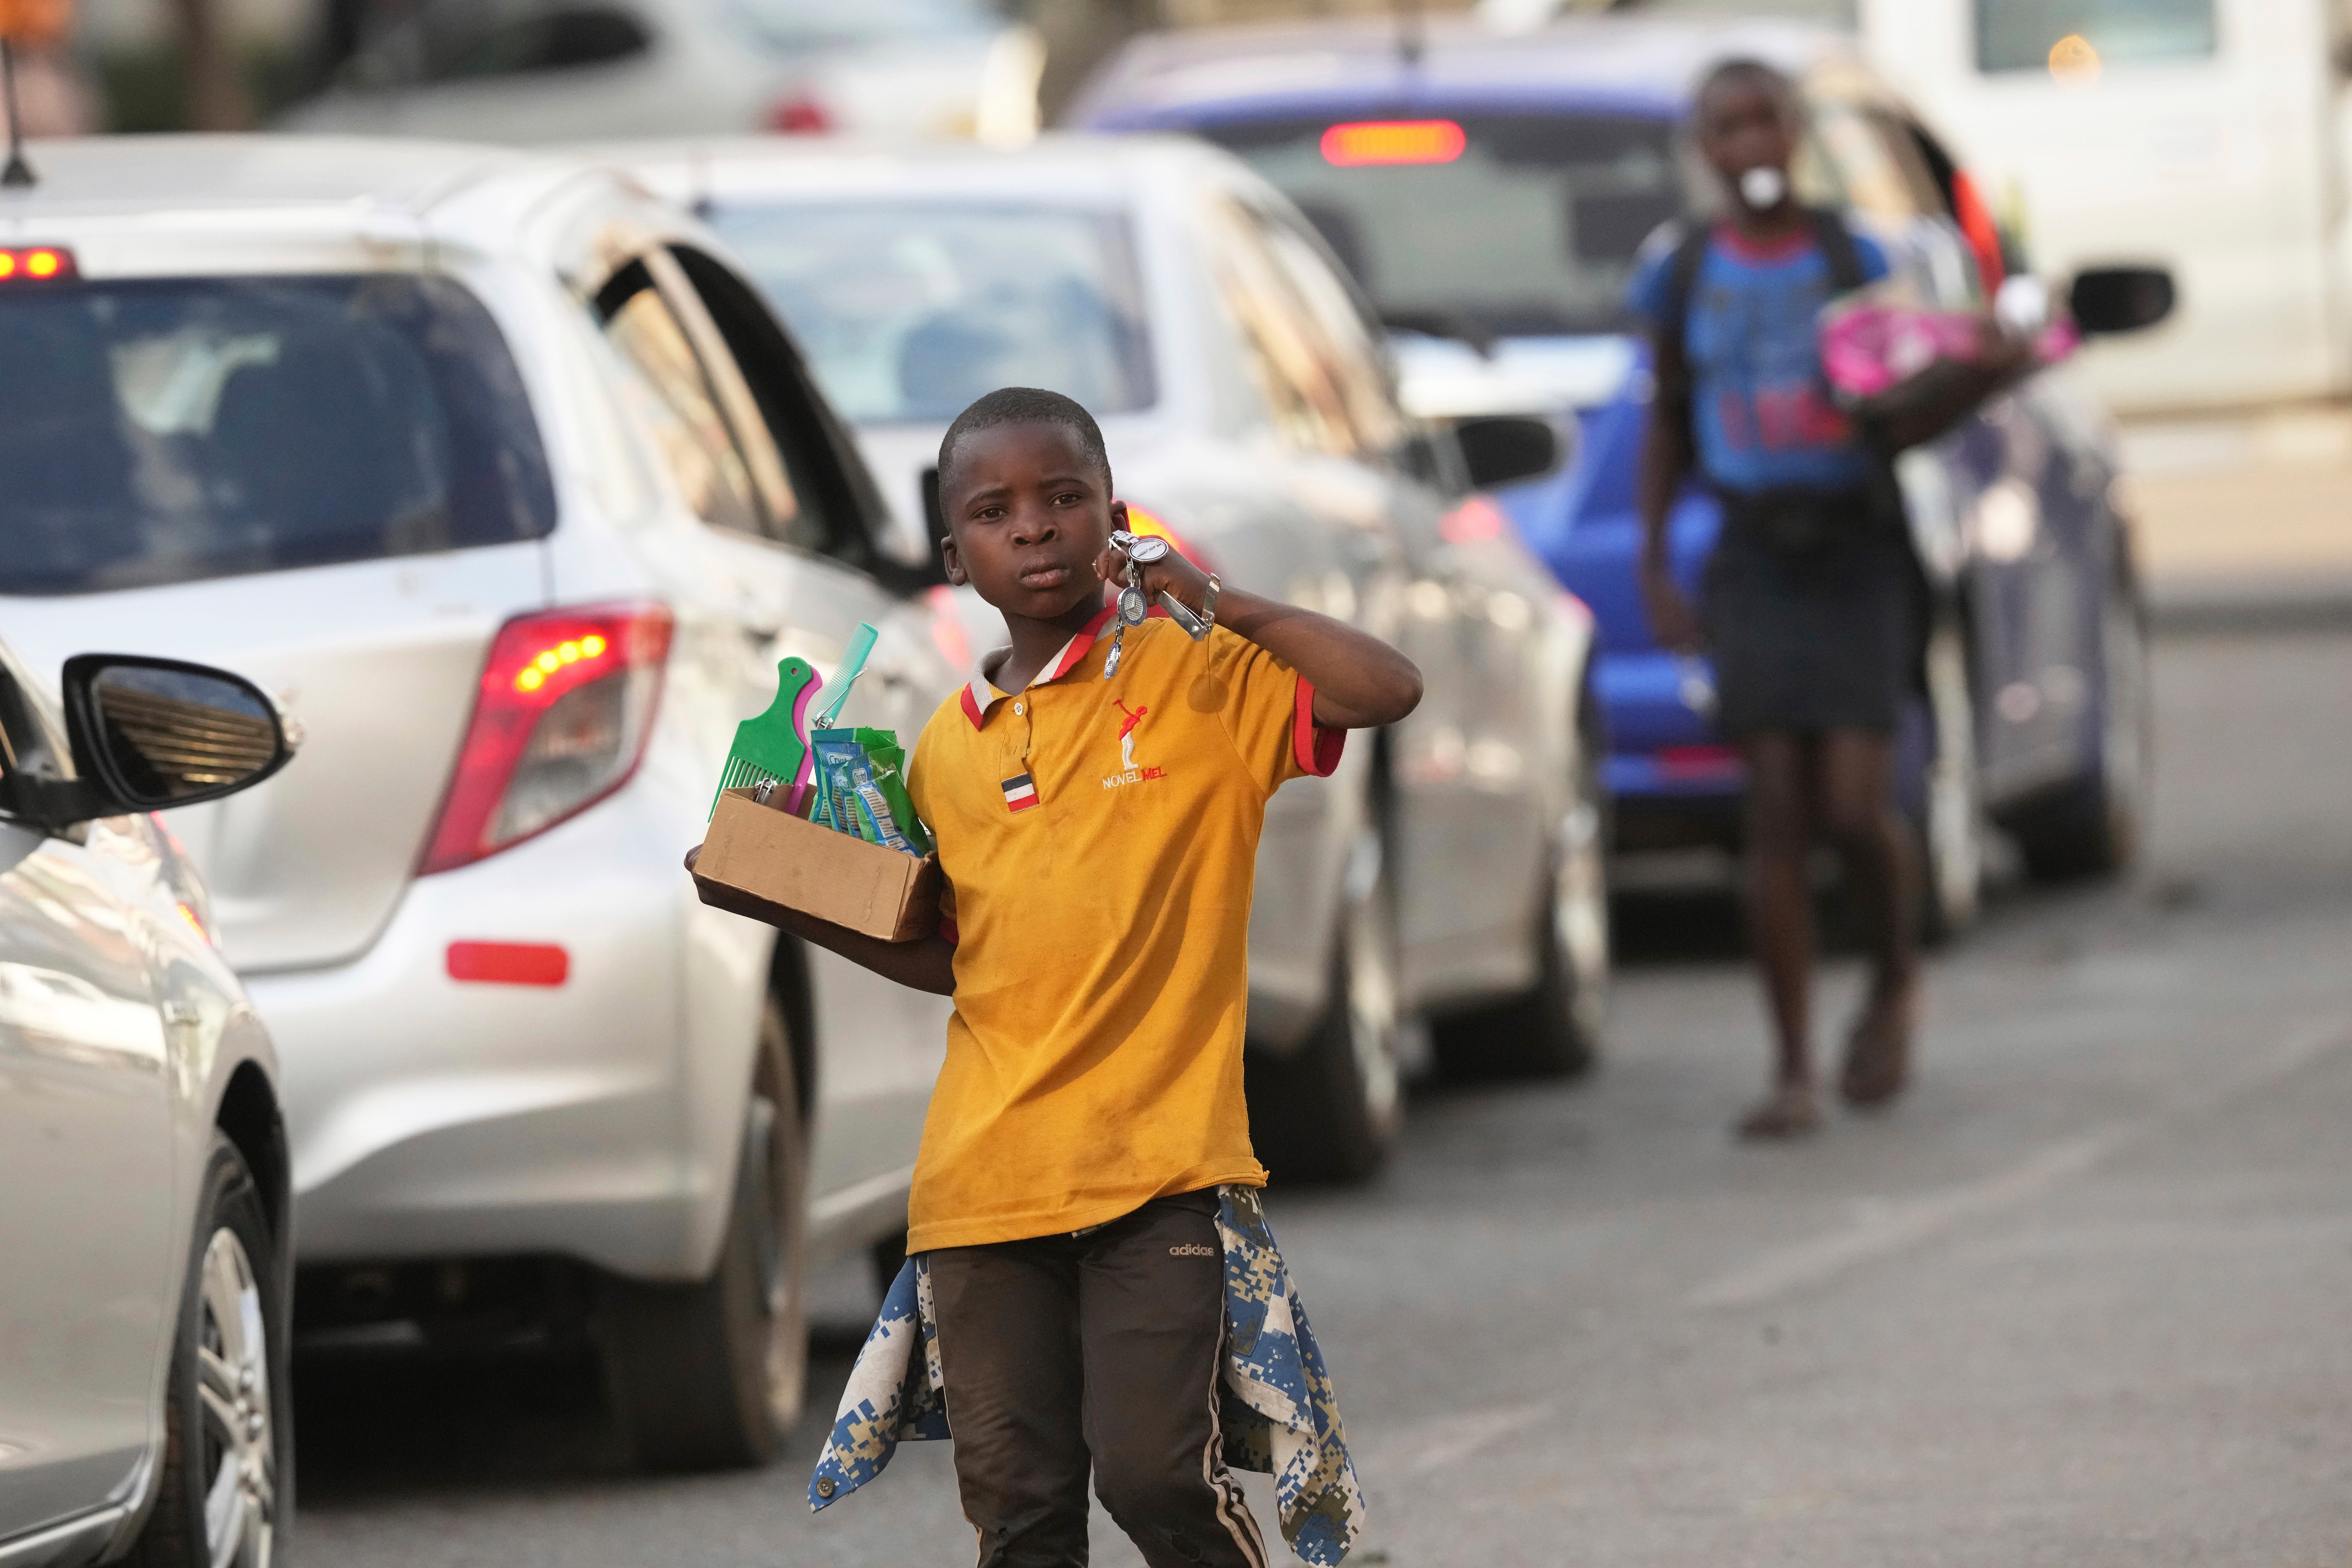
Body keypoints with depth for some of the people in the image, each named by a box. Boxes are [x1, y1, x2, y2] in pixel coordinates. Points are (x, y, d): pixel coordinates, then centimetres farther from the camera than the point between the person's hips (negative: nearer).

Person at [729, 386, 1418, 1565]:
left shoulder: (1200, 680, 0)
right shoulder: (948, 748, 14)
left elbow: (1389, 690, -15)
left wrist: (1209, 600, -12)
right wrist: (802, 907, 11)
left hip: (1157, 1159, -4)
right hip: (986, 1179, 5)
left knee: (1156, 1469, -14)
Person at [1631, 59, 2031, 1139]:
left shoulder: (1854, 262, 2)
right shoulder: (1680, 278, 6)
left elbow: (1897, 426, 1)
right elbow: (1668, 430, 13)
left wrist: (1985, 373, -17)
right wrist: (1653, 568, 5)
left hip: (1858, 559, -1)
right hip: (1754, 561, 1)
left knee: (1856, 807, -10)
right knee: (1777, 814, -5)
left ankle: (1895, 982, 20)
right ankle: (1793, 1071, 0)